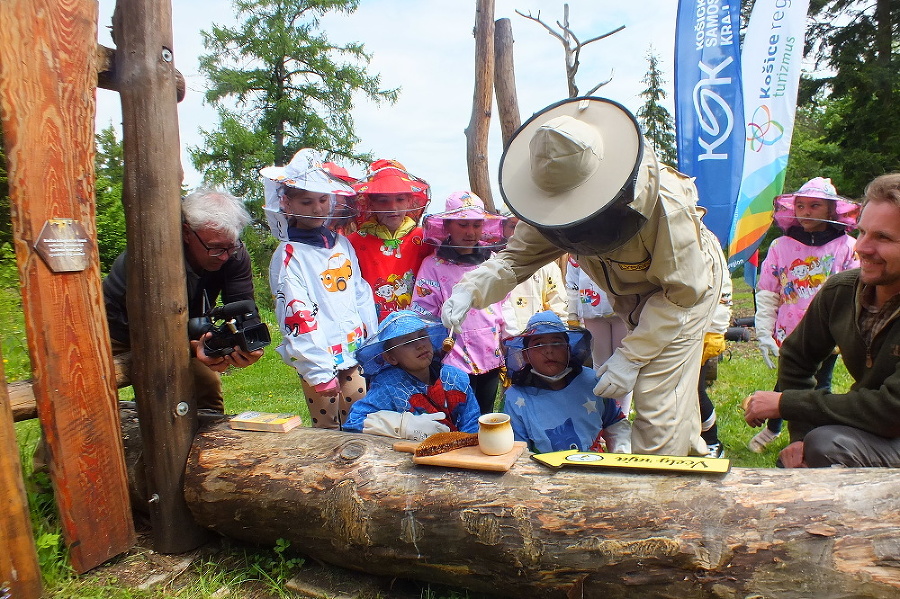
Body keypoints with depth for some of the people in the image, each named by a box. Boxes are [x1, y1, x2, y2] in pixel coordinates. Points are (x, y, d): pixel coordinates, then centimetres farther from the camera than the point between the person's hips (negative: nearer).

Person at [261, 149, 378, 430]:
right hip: (319, 361, -5)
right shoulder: (288, 256, -9)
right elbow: (296, 318, -15)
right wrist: (319, 371, -17)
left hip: (354, 354, 5)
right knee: (327, 431, 6)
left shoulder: (342, 244, 10)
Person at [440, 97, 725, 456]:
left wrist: (631, 357, -31)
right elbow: (517, 257, -20)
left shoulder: (665, 203, -40)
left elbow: (681, 291, -30)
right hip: (629, 294, 6)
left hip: (684, 289, -5)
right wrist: (471, 289, -40)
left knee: (658, 404, -13)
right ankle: (694, 458, 47)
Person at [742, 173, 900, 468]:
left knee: (828, 443, -29)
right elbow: (796, 357, 5)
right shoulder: (840, 290, -8)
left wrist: (784, 402, -23)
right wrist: (801, 437, -5)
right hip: (867, 431, 5)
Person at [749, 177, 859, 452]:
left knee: (819, 387, 13)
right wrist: (764, 332, -5)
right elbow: (766, 294, -1)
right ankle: (772, 429, 36)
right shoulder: (781, 246, -2)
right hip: (789, 336, 1)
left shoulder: (847, 247, -4)